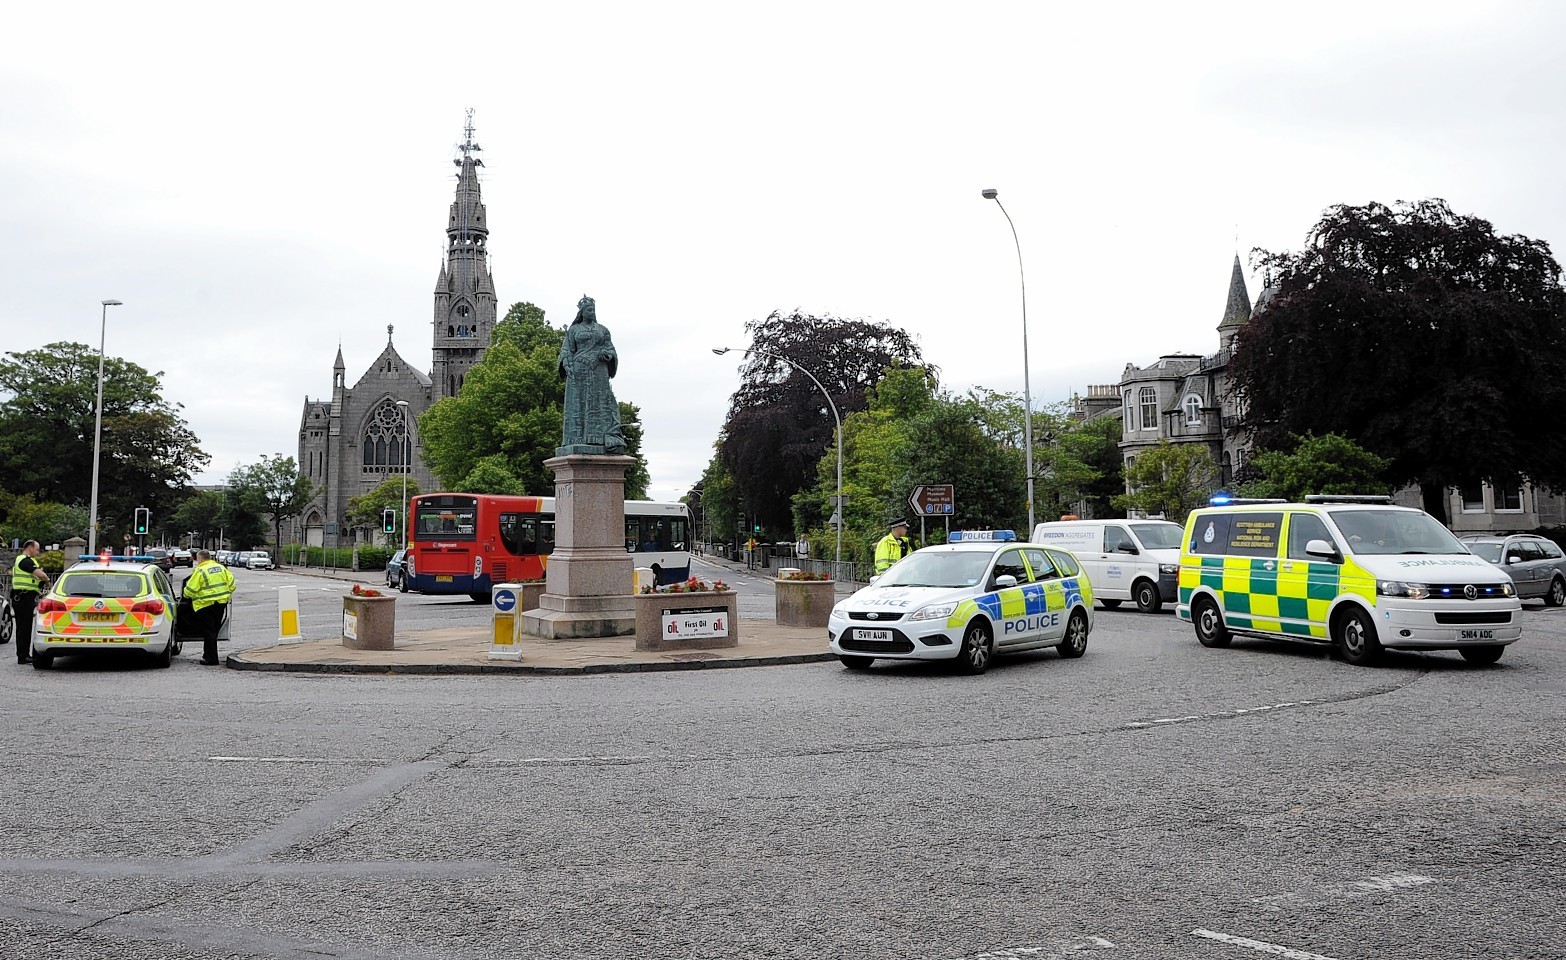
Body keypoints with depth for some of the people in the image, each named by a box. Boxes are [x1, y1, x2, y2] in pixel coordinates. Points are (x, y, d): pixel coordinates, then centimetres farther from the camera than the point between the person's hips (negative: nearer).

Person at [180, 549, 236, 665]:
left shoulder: (200, 571, -12)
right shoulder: (221, 567, 8)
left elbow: (190, 590, -12)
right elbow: (231, 581, 11)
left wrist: (186, 595, 8)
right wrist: (228, 593, 23)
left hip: (206, 605, -7)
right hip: (221, 603, 7)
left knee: (209, 632, 0)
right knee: (214, 631, 15)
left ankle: (211, 659, 2)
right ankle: (208, 655, 23)